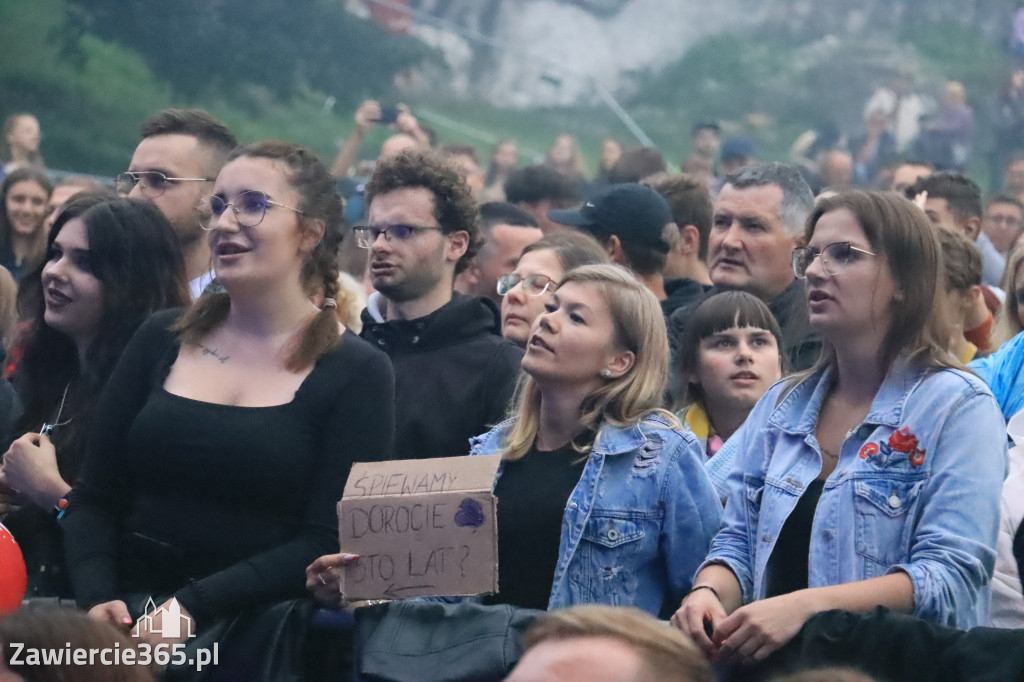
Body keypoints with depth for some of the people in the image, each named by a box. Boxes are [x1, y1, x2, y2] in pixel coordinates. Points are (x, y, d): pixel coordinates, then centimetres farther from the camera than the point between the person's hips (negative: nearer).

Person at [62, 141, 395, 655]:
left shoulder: (356, 374, 0)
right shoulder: (163, 340, 12)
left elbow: (328, 543, -7)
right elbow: (94, 498, 10)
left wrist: (192, 608, -17)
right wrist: (98, 598, -9)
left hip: (260, 631, -3)